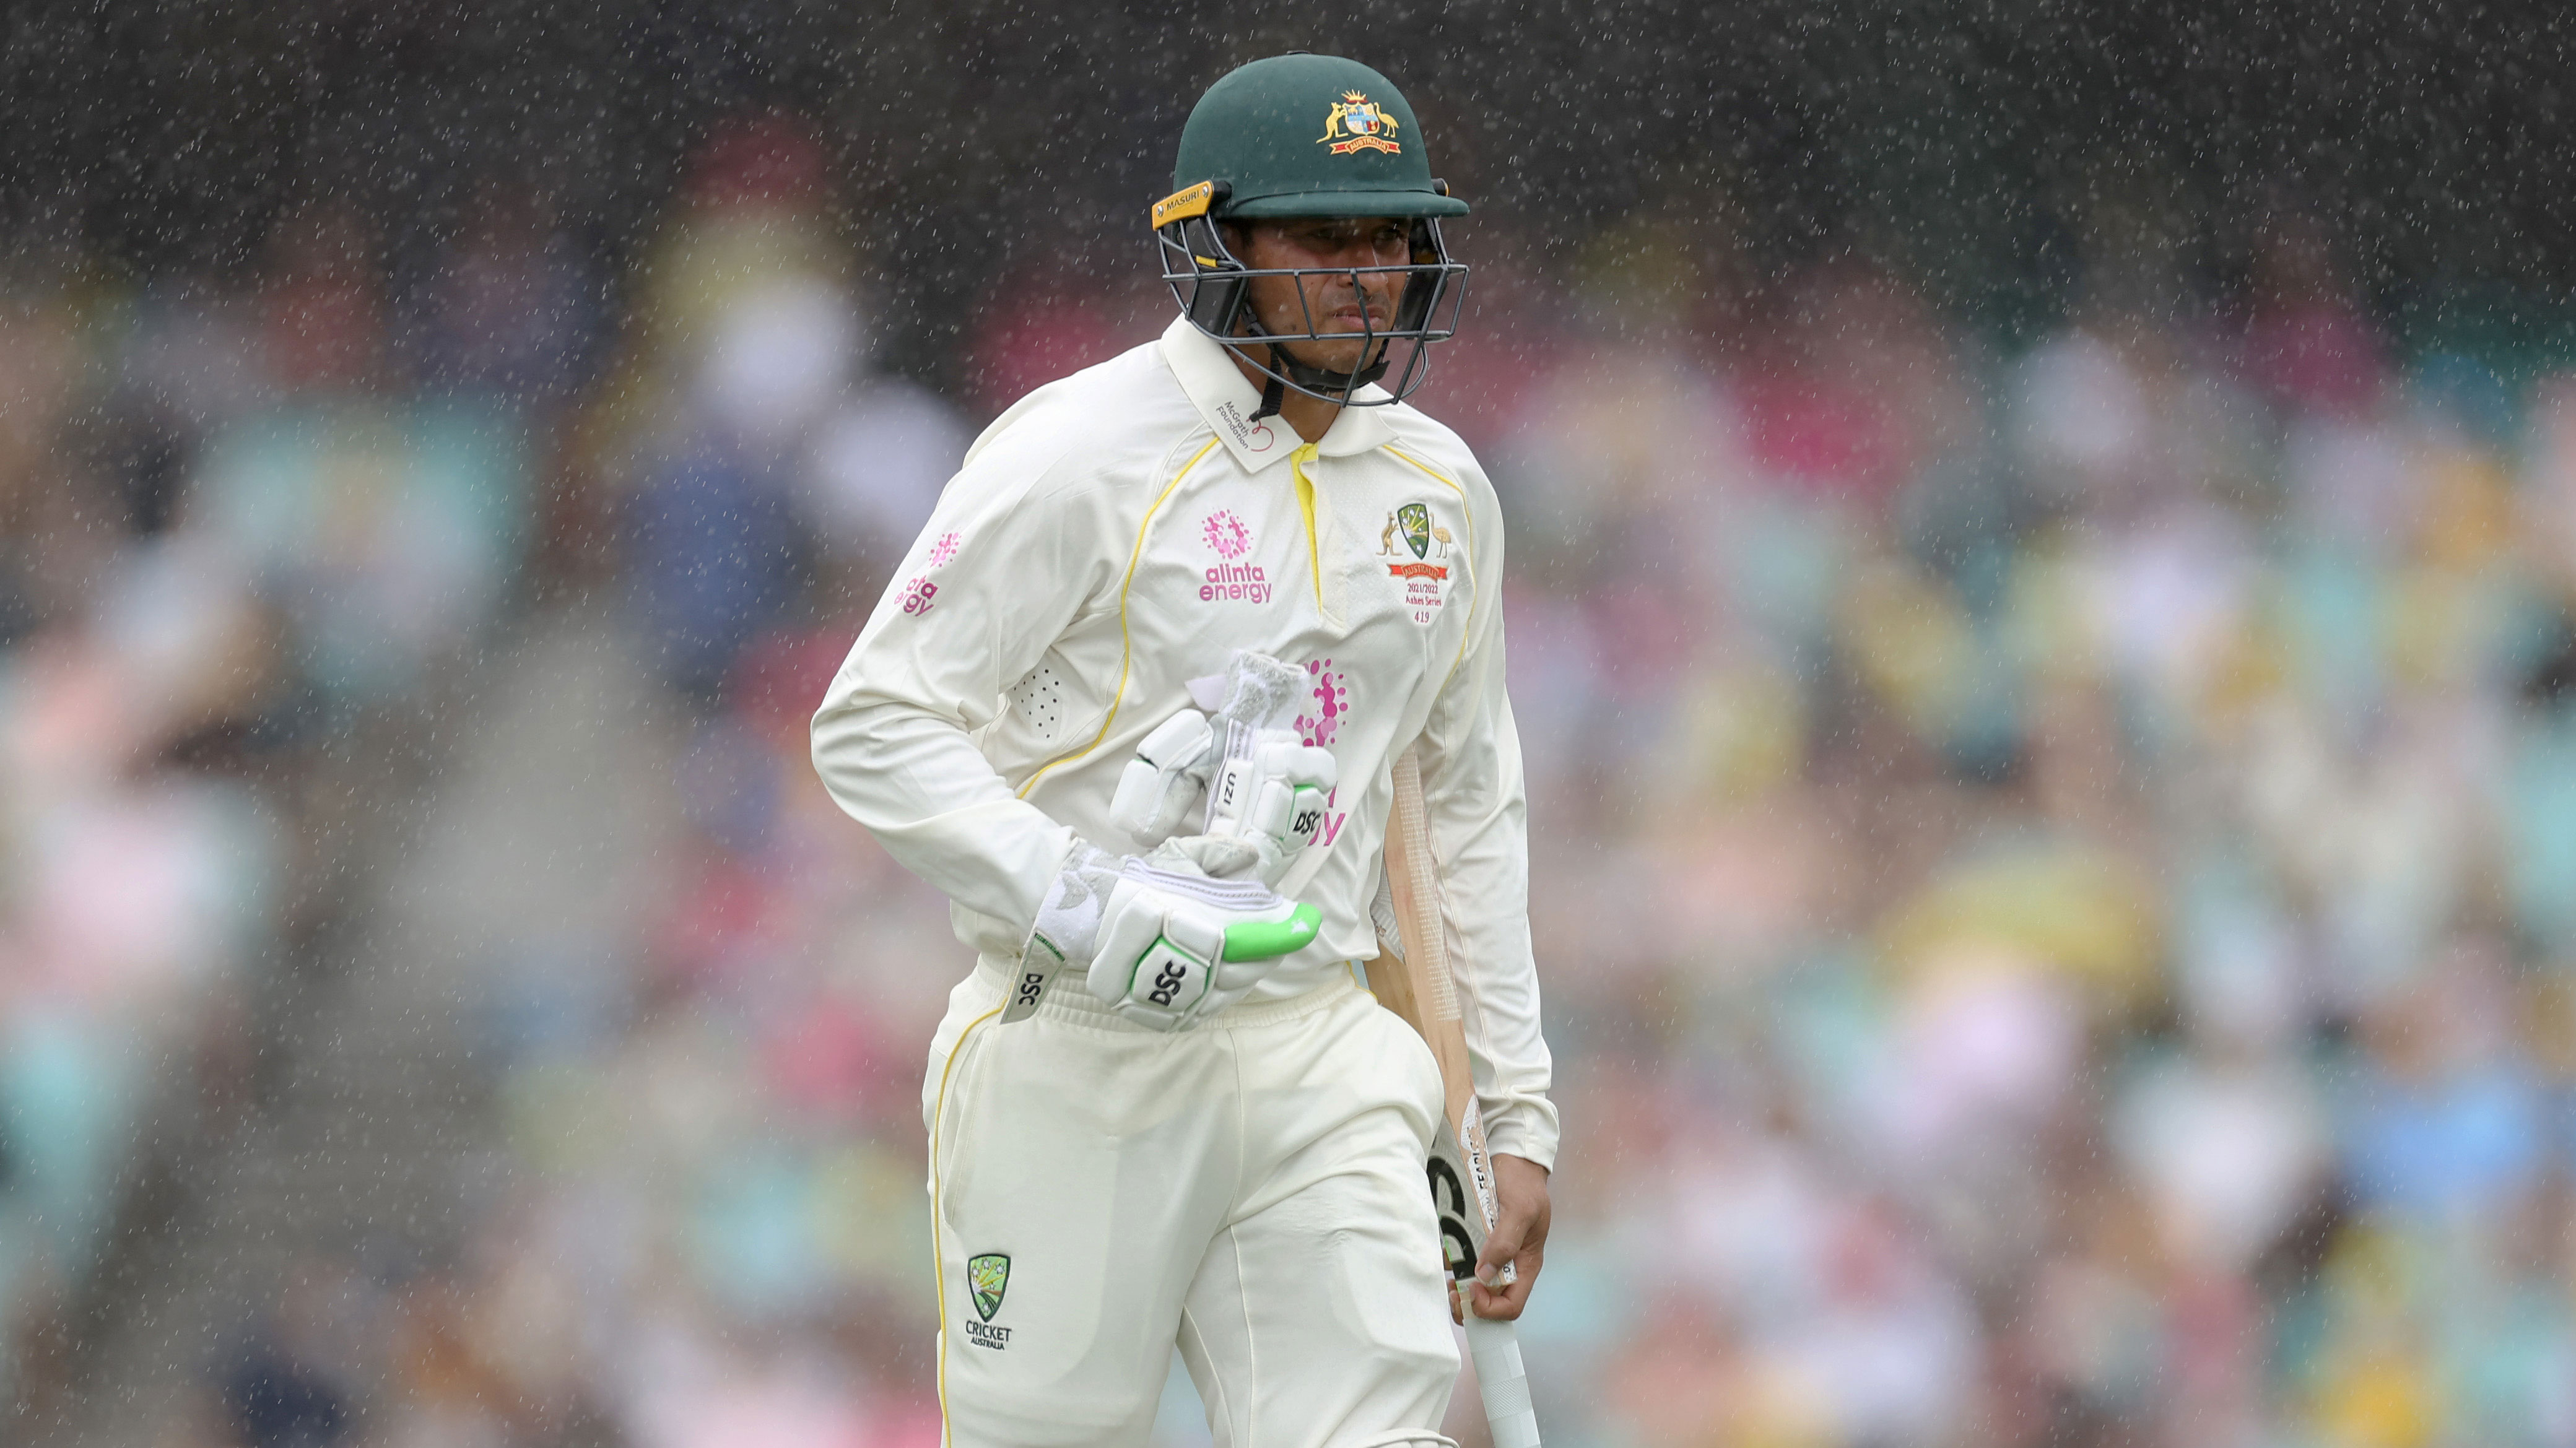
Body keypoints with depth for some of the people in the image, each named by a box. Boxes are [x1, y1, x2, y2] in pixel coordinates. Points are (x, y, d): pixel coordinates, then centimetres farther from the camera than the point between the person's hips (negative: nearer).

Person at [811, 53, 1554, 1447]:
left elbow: (1470, 799, 20)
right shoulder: (1077, 456, -9)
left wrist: (1517, 1110, 16)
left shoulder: (1438, 487, 11)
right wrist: (1083, 904, -23)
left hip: (1318, 1066, 5)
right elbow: (873, 727, -10)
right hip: (1079, 1057, -5)